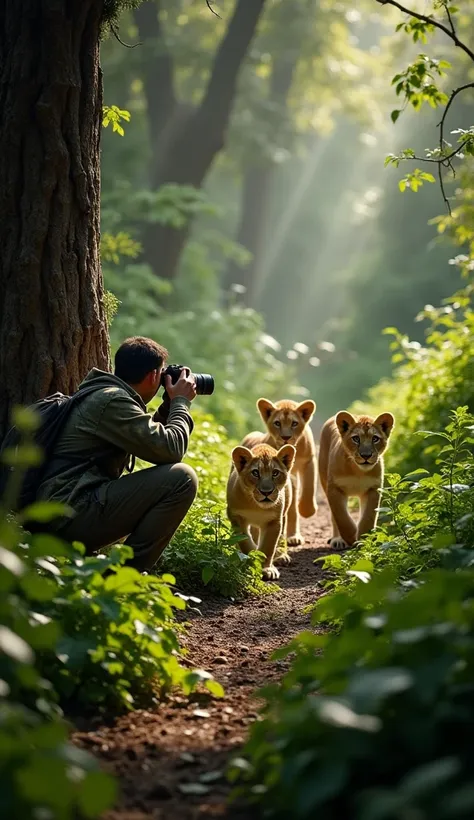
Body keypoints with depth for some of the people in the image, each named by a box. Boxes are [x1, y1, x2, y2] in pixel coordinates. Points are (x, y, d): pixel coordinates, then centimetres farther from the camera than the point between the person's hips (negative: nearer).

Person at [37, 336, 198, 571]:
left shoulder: (103, 394, 18)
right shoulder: (112, 401, -13)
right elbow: (169, 450, -18)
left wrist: (170, 405, 21)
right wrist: (181, 402, -2)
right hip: (73, 514, -11)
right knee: (181, 478, -15)